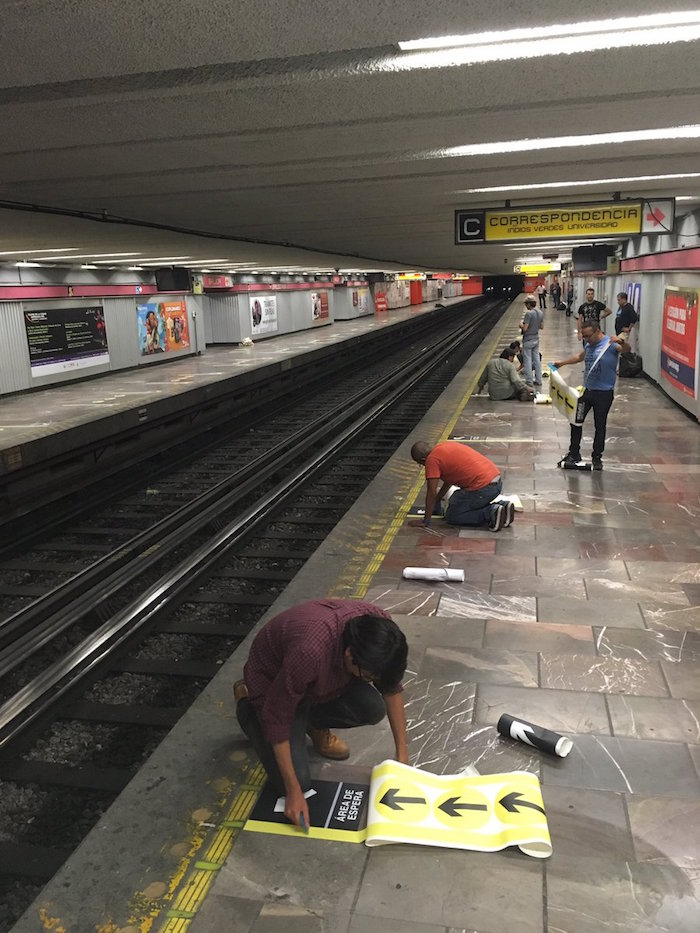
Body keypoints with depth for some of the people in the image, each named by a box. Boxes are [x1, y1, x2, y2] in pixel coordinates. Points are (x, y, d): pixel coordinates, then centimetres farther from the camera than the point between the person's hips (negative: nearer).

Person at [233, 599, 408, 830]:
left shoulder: (378, 629, -26)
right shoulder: (310, 652, -45)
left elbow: (391, 686, -9)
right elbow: (277, 717, -31)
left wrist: (402, 754, -10)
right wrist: (294, 792, -26)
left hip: (324, 677, 5)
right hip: (272, 683, -5)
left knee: (374, 709, -18)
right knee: (299, 781, -10)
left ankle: (311, 721, 12)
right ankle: (248, 705, 11)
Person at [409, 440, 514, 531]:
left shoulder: (432, 459, -8)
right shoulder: (445, 445, 20)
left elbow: (431, 493, -9)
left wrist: (426, 521, 2)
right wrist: (436, 502, 37)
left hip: (482, 488, -9)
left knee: (452, 516, 8)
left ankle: (491, 513, -7)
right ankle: (502, 506, 11)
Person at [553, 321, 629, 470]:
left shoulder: (610, 344, -13)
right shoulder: (589, 345, 8)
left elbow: (626, 349, -31)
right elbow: (580, 356, 28)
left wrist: (621, 342, -52)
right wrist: (562, 363, 31)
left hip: (603, 393, -7)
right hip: (587, 390, 7)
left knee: (600, 426, 5)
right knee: (576, 420, 11)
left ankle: (597, 457, 18)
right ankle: (574, 454, 24)